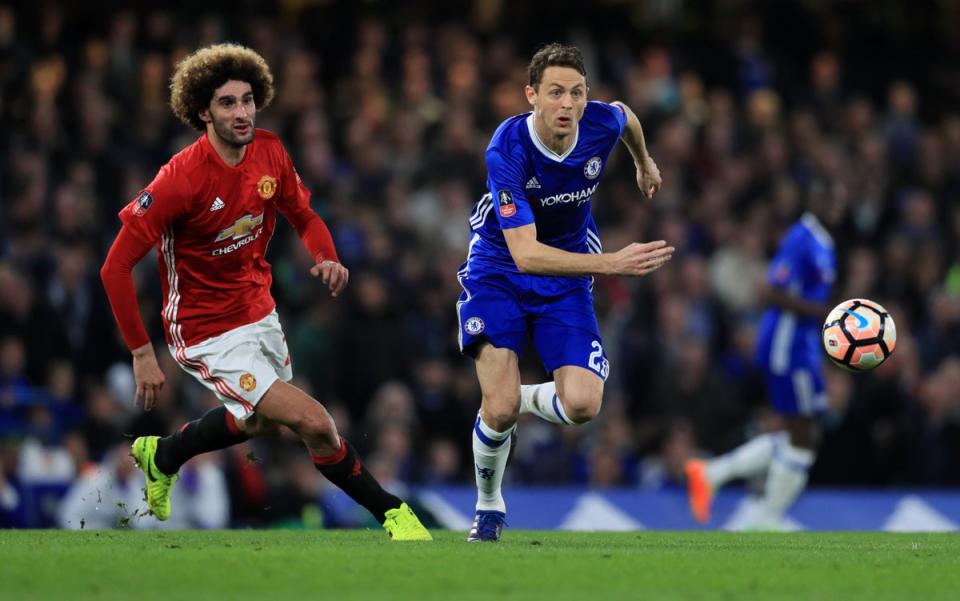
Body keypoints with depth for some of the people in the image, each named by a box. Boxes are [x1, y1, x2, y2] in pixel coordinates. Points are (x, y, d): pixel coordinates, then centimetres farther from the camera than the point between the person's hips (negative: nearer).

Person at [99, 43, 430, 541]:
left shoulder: (270, 154, -7)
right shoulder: (181, 178, -27)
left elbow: (304, 216, 10)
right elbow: (115, 266, -24)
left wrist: (327, 257, -13)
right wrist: (142, 354, -25)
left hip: (259, 313, 8)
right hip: (208, 333, -8)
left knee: (262, 422, 31)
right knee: (314, 423, -16)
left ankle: (161, 456, 54)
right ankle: (390, 513, 3)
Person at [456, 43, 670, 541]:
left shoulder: (602, 124, -17)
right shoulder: (507, 150, -29)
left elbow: (625, 115, 12)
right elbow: (526, 254, -36)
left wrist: (645, 164, 31)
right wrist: (613, 263, -43)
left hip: (566, 283, 3)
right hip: (499, 274, -3)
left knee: (581, 405, -17)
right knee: (499, 411, -16)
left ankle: (523, 398, 19)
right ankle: (488, 505, 15)